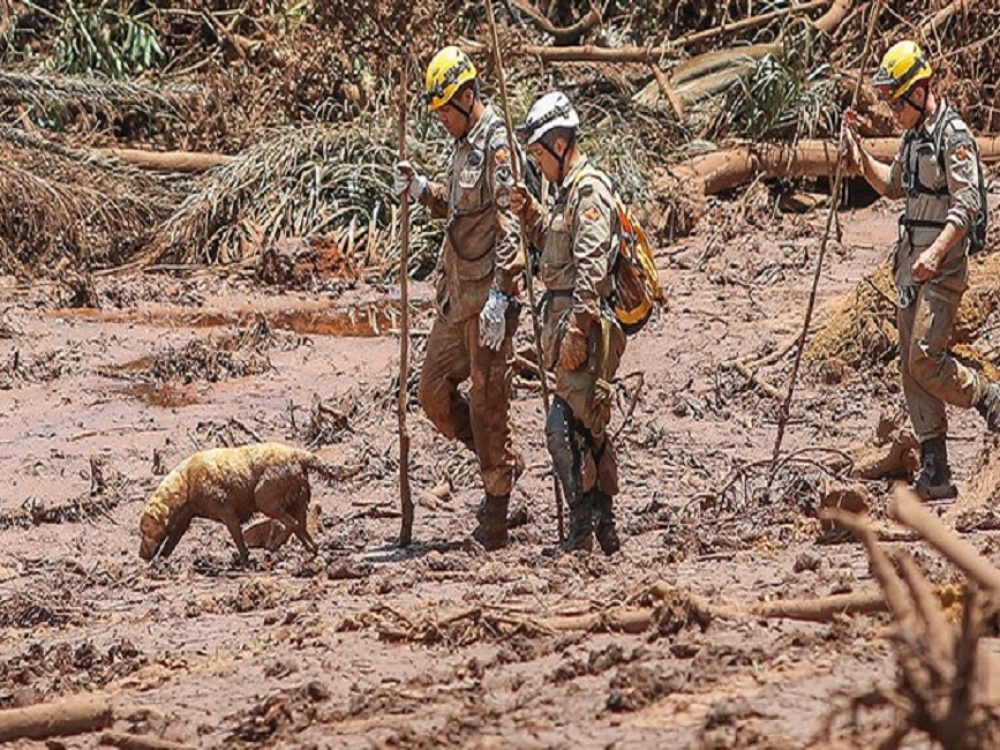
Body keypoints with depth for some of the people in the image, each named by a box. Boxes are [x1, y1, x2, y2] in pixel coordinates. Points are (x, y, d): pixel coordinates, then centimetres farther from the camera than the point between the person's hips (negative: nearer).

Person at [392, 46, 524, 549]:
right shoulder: (462, 143, 15)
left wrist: (500, 294, -26)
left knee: (488, 398, -4)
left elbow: (508, 221, -21)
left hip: (487, 295, -9)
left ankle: (494, 521, 1)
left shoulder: (496, 144, -14)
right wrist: (421, 190, 9)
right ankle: (502, 462, 27)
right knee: (434, 392, 11)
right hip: (455, 294, 9)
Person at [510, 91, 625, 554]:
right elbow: (556, 248, 33)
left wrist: (575, 329, -26)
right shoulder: (570, 190, 19)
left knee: (565, 427, -14)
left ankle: (581, 530, -15)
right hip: (570, 327, 11)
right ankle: (605, 531, 18)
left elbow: (590, 266, -21)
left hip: (585, 328, -11)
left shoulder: (590, 190, -12)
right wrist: (530, 216, 16)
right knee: (588, 429, 13)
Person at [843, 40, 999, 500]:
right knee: (913, 370, 5)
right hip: (911, 261, 9)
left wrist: (937, 251, -31)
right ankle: (935, 475, 7)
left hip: (943, 266, -9)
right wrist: (859, 155, 16)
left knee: (925, 360, -17)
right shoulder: (915, 135, 16)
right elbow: (893, 186, 30)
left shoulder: (953, 135, -13)